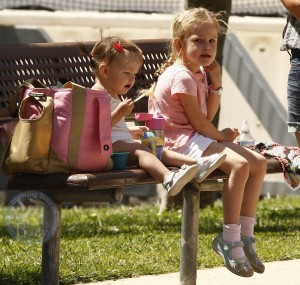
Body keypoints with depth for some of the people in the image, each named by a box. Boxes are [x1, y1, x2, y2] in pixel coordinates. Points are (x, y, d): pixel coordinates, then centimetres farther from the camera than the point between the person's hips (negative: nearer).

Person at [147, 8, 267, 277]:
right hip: (181, 142, -10)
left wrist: (216, 85, 6)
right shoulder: (181, 76, -15)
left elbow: (207, 117, 14)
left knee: (259, 162, -1)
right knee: (239, 164, -29)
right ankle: (229, 239, -25)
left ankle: (245, 235, 1)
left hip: (198, 139, 10)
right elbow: (199, 122, -15)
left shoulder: (199, 74, 16)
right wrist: (221, 135, 2)